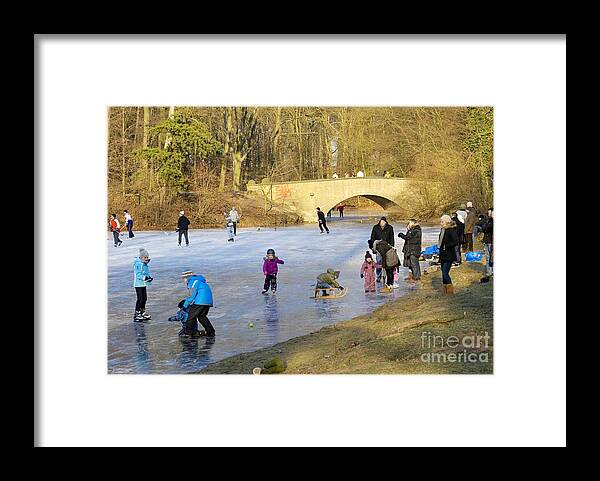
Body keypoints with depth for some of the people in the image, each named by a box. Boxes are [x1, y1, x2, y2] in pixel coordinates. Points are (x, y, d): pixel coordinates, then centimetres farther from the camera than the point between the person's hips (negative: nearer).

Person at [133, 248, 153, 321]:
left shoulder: (145, 264, 10)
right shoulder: (138, 264, -17)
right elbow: (138, 275, -22)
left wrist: (149, 277, -1)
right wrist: (145, 278, -31)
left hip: (143, 284, 9)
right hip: (138, 283, -9)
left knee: (144, 298, 14)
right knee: (140, 299, -8)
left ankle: (143, 313, 27)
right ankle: (137, 315, -2)